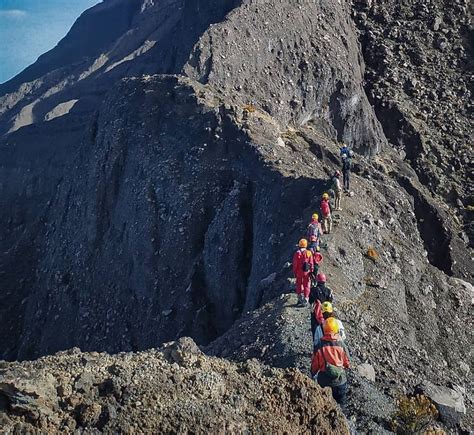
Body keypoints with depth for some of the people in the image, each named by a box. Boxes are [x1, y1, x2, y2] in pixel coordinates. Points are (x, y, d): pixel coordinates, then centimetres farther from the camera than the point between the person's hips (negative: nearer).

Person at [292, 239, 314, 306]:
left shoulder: (297, 253, -9)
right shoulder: (309, 253, -7)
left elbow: (295, 264, -5)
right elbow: (311, 264, -5)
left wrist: (294, 272, 5)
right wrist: (311, 272, 4)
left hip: (299, 273, 0)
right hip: (307, 273, 0)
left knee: (299, 285, 15)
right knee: (306, 286, 8)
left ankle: (300, 298, 18)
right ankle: (305, 299, 7)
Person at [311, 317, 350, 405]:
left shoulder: (319, 346, -16)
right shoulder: (341, 345, -16)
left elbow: (314, 364, -6)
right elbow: (347, 362, -3)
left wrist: (313, 375, 13)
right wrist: (347, 366, 21)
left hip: (324, 381, 0)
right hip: (339, 380, 0)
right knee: (339, 404, 22)